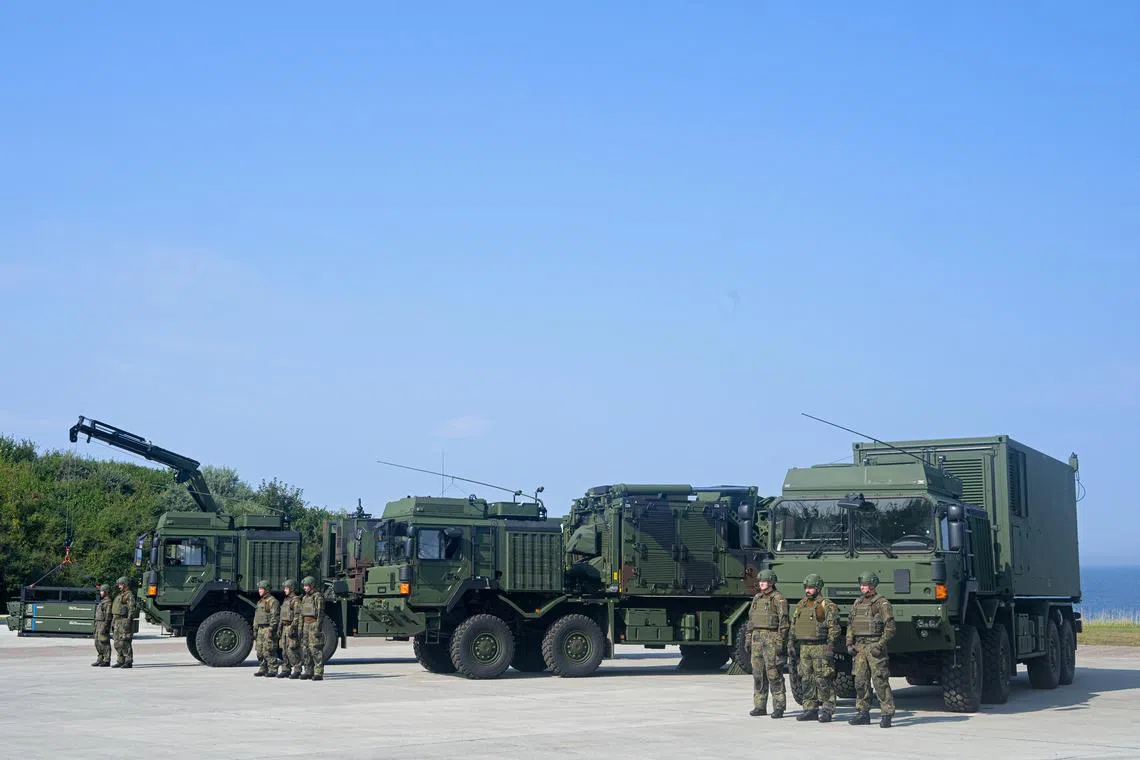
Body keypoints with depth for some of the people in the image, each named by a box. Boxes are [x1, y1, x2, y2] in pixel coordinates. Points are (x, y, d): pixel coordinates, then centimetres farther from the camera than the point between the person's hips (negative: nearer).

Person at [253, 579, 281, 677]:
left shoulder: (273, 601, -9)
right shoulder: (260, 602, 21)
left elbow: (275, 617, -16)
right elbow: (256, 617, 26)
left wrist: (271, 630, -22)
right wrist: (255, 630, 21)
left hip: (268, 629, -9)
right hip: (260, 629, 9)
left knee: (268, 651, -11)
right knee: (260, 651, 8)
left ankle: (272, 670, -8)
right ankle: (263, 669, 15)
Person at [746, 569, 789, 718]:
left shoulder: (778, 599, -5)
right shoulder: (756, 598, 16)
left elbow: (784, 622, -10)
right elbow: (750, 620, 21)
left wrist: (781, 643, -16)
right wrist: (748, 639, 15)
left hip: (772, 638, -7)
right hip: (757, 638, 7)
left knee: (774, 674, -8)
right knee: (758, 674, 7)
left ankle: (779, 707, -5)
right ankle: (760, 706, 12)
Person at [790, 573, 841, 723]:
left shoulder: (827, 606, -6)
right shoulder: (800, 606, 15)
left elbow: (834, 628, -10)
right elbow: (794, 627, 20)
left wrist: (830, 646, -17)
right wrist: (794, 647, 15)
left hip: (820, 648, -7)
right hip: (804, 648, 7)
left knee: (824, 680, -6)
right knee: (806, 680, 7)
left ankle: (827, 710, -2)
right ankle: (810, 709, 14)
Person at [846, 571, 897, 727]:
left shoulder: (882, 603, -5)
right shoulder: (857, 603, 16)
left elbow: (890, 628, -9)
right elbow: (850, 625, 21)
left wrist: (880, 646, -16)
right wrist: (849, 644, 9)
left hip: (875, 646, -7)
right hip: (859, 648, 7)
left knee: (880, 682, -8)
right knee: (860, 681, 7)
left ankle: (887, 714, -6)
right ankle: (863, 713, 14)